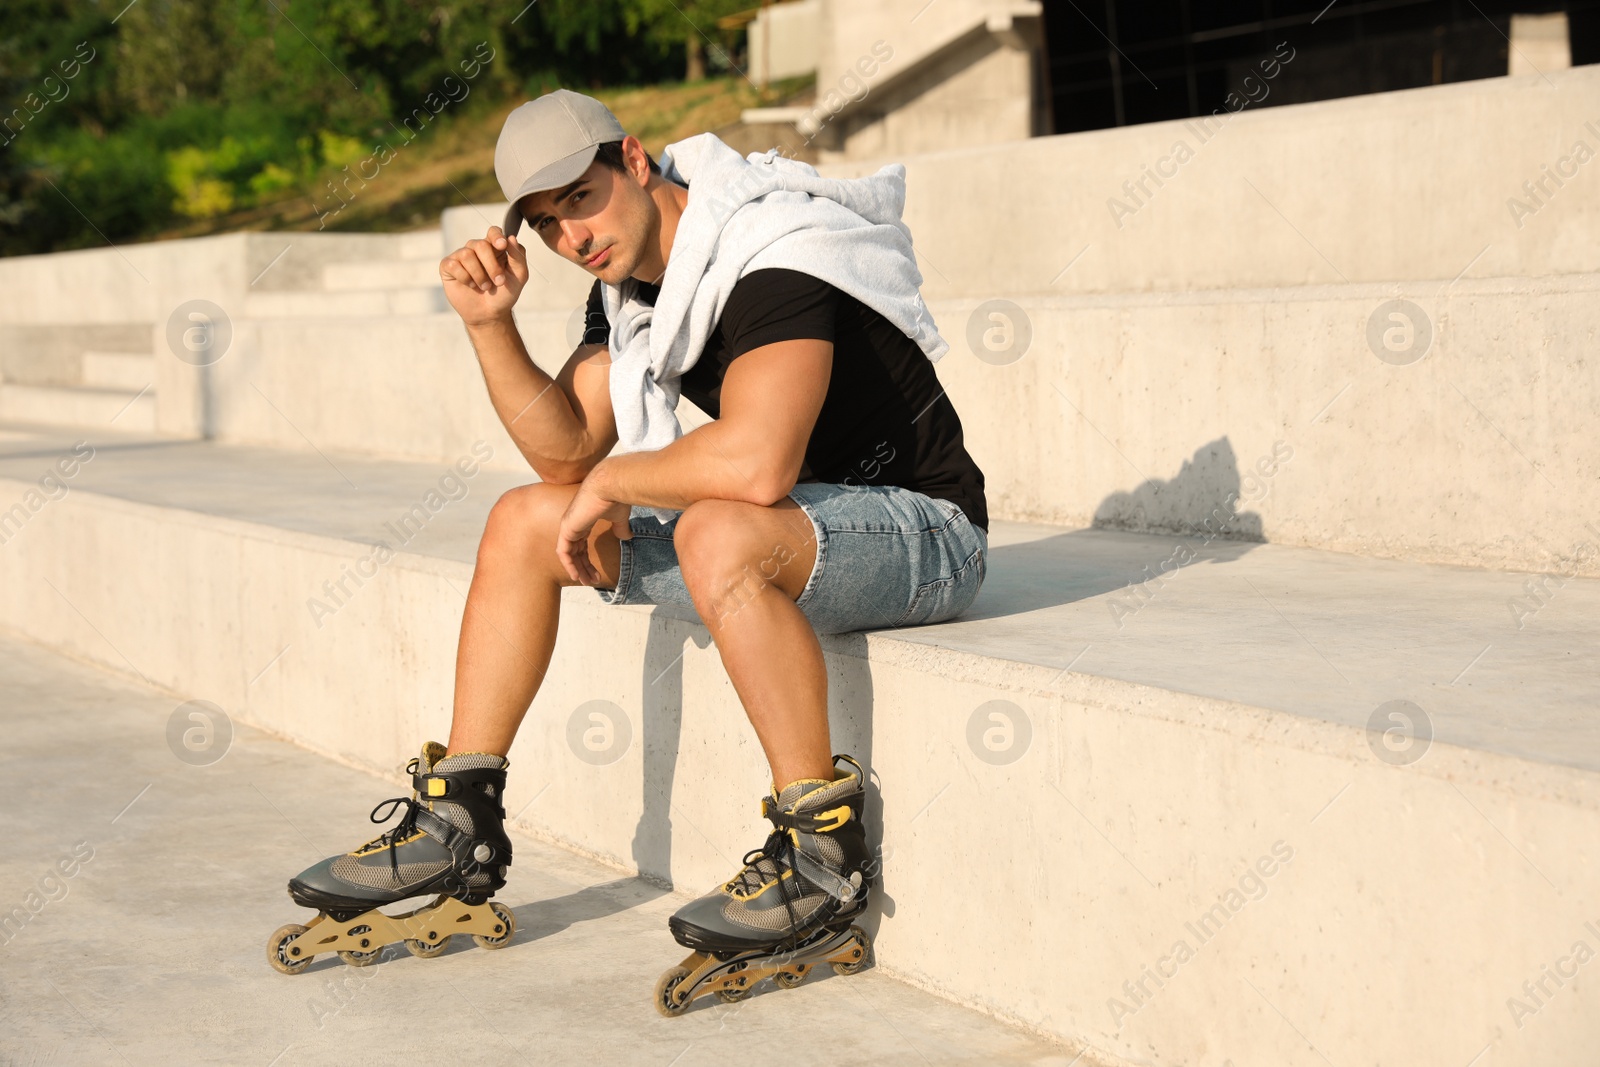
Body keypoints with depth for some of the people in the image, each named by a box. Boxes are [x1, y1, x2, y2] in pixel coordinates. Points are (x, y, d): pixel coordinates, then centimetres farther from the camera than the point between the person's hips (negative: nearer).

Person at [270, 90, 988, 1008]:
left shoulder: (772, 254, -25)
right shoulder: (630, 278, 4)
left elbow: (755, 462, -39)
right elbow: (565, 449, 7)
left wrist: (617, 480, -20)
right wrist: (491, 323, -8)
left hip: (922, 529, -9)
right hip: (786, 523, 10)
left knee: (719, 535, -40)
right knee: (524, 523, 5)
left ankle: (824, 853, -25)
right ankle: (455, 828, 9)